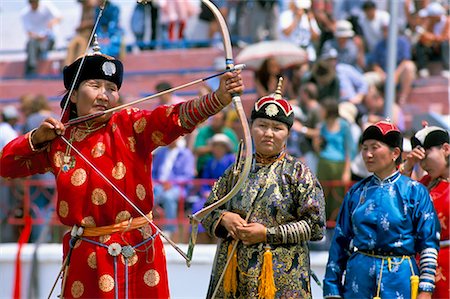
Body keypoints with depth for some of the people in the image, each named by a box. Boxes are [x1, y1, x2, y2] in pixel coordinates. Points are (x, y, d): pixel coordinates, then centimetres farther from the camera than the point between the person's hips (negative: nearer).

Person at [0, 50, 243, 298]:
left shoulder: (130, 126, -3)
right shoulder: (58, 137, 5)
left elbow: (177, 117, -21)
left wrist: (219, 97, -39)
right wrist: (36, 138, -3)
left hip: (139, 254, -1)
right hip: (85, 259, 1)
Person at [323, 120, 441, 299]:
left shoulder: (415, 191, 0)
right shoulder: (356, 192, 9)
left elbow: (429, 243, -2)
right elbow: (340, 242, 10)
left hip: (399, 278, -3)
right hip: (359, 276, 3)